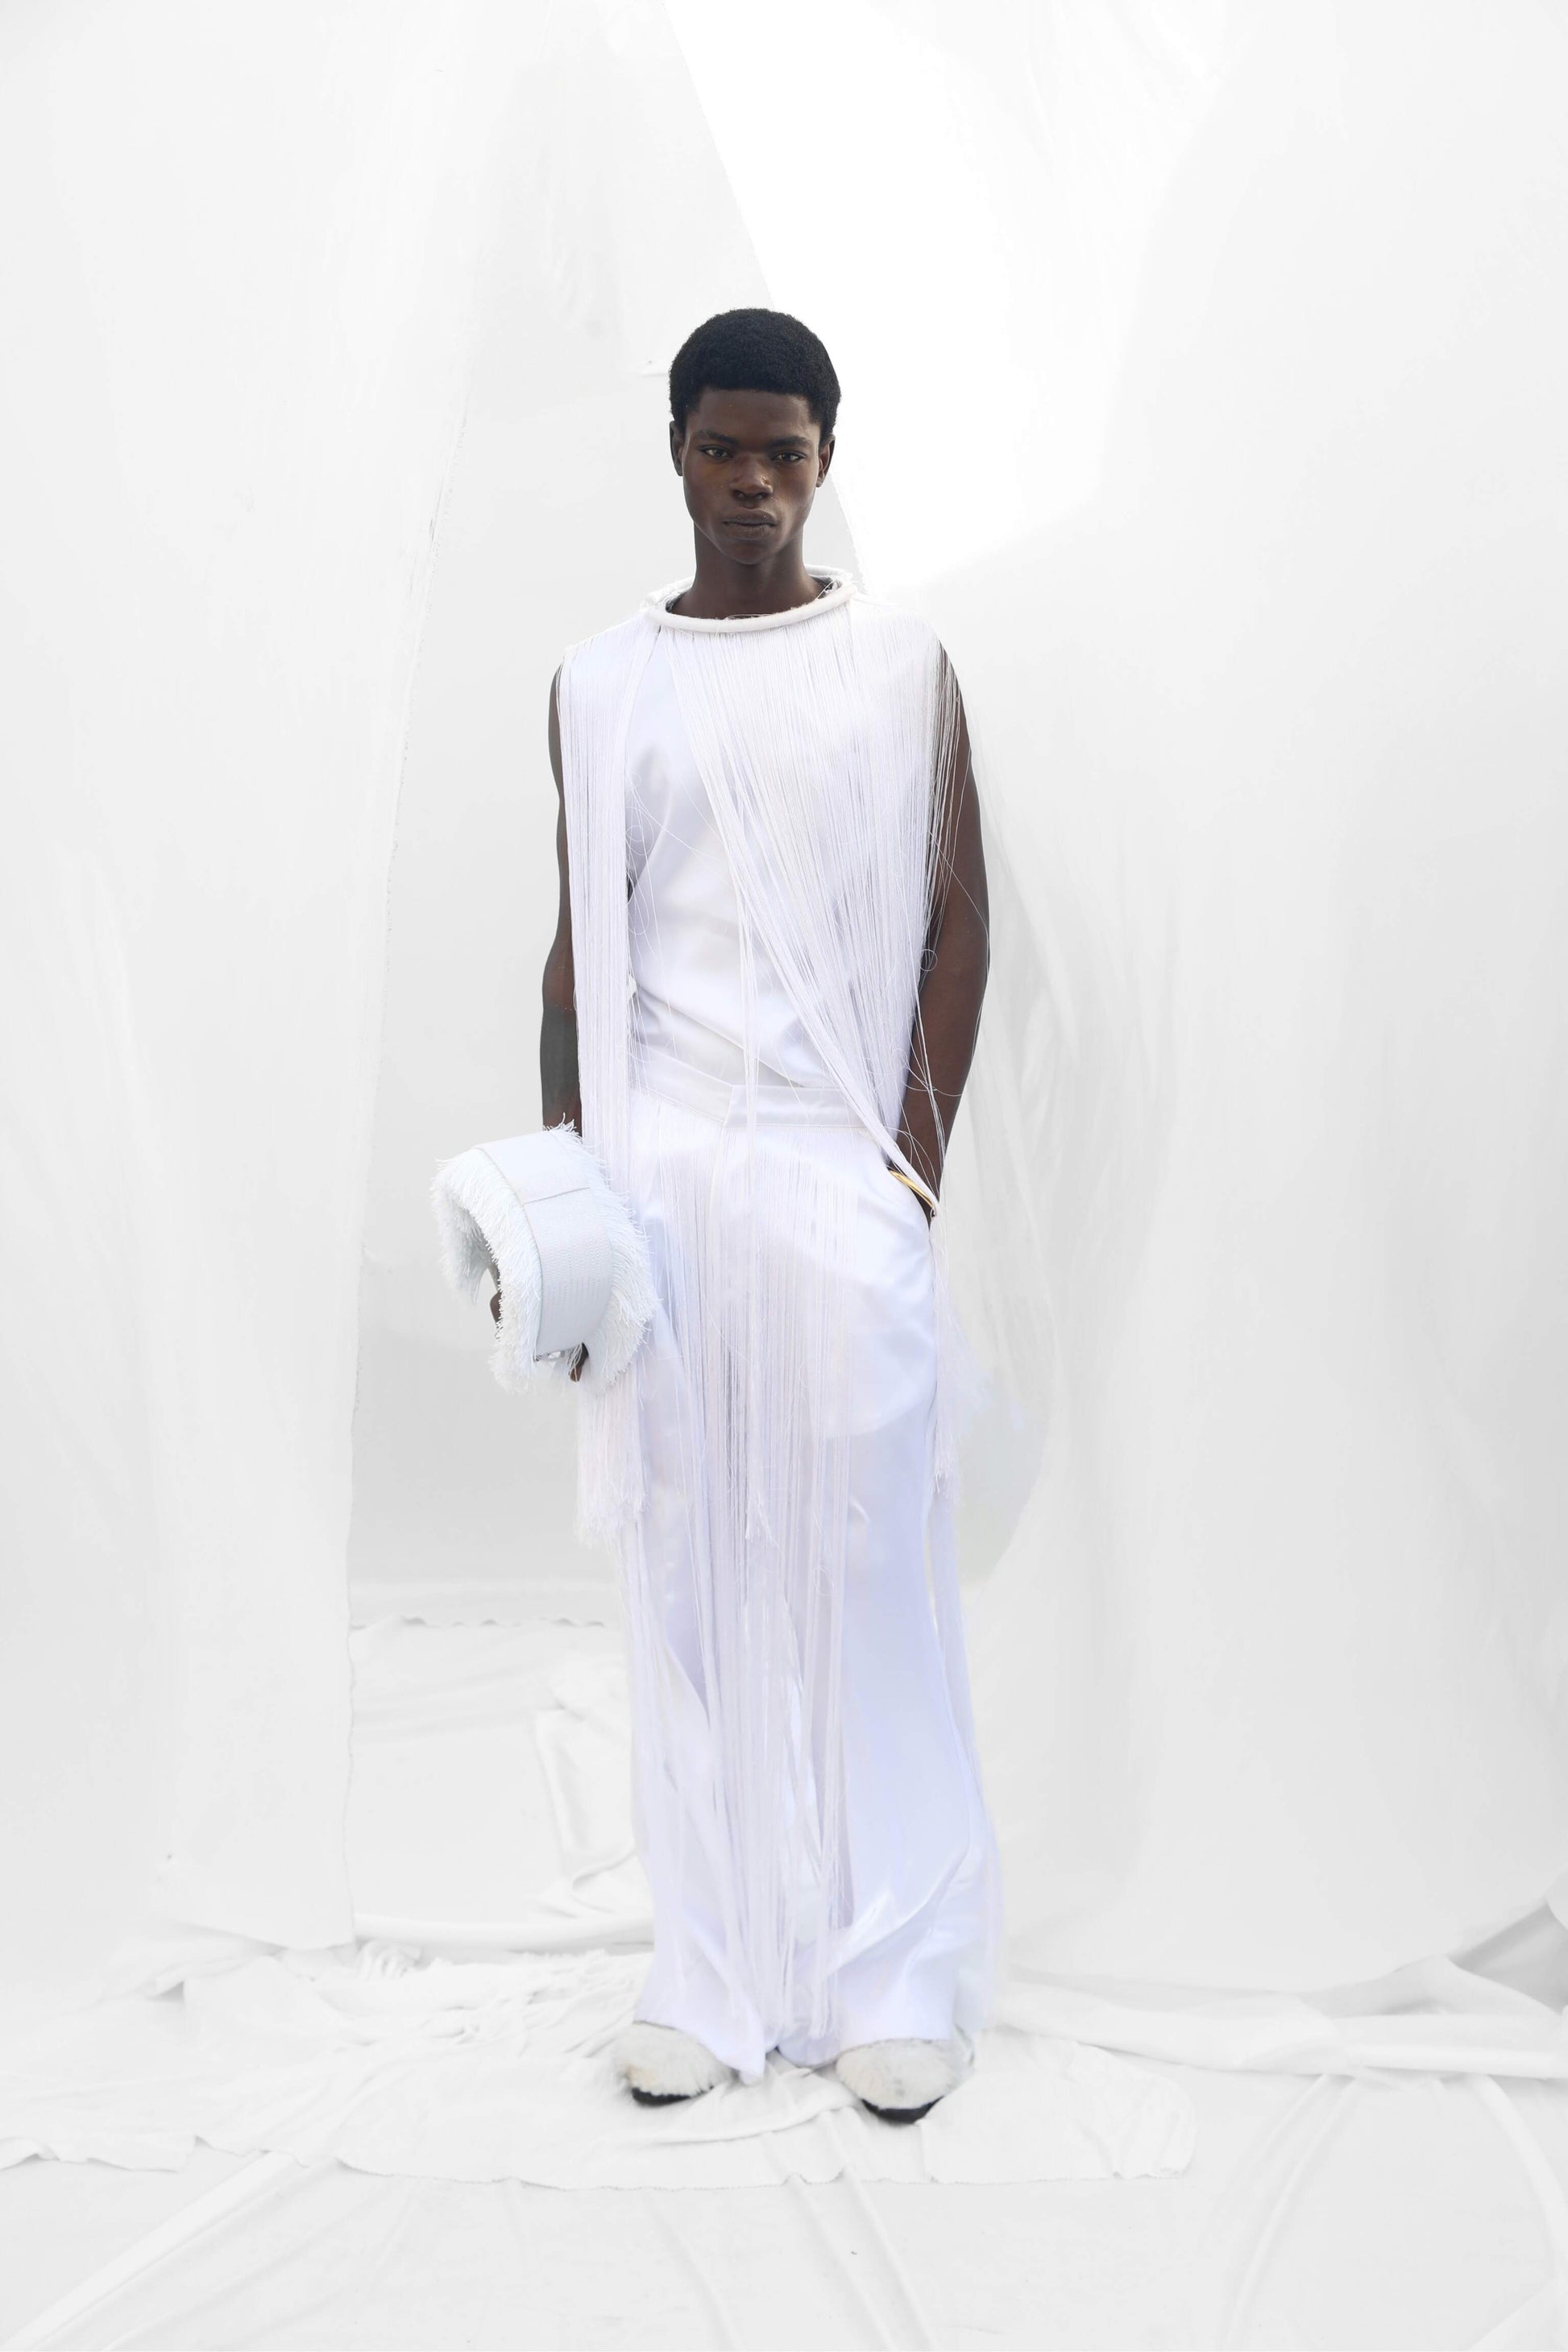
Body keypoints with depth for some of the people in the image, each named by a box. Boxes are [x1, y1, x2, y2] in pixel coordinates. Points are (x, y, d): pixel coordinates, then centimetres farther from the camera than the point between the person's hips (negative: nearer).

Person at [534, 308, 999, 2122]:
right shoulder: (595, 686, 11)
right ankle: (718, 1974, 17)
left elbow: (955, 915, 5)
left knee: (866, 1557, 0)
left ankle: (895, 1973, 14)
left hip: (840, 1170, -2)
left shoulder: (901, 666, 6)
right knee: (685, 1563, 5)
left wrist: (924, 1148, -4)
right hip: (656, 1168, 2)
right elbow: (579, 945, 11)